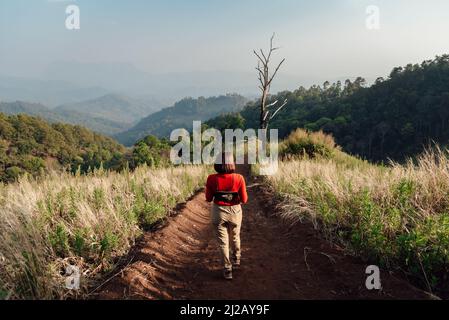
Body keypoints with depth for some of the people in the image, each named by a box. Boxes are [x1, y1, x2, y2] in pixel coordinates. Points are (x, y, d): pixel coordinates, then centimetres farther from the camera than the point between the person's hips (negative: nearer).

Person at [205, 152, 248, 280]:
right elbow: (244, 200, -11)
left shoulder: (212, 179, -16)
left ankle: (227, 270, 18)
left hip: (218, 212, -1)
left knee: (223, 242, 15)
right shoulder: (239, 178, -18)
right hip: (235, 212, 1)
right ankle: (236, 260, 47)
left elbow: (208, 199, -5)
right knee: (235, 237, 26)